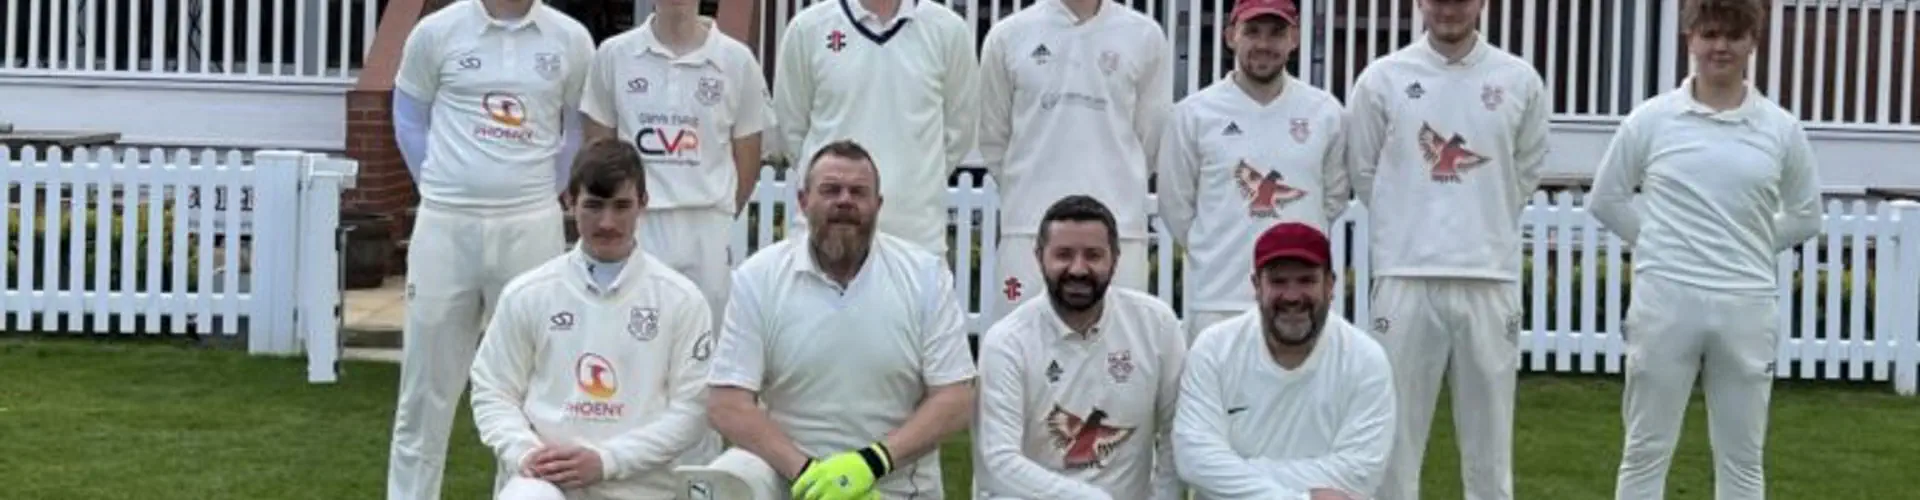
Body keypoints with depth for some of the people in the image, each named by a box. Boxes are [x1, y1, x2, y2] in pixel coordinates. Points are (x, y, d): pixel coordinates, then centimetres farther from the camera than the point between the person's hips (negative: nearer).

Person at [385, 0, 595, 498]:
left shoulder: (571, 40, 2)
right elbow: (409, 120, 10)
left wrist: (541, 194, 9)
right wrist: (443, 189, 5)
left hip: (531, 229, 1)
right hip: (445, 225, -1)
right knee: (428, 382, 6)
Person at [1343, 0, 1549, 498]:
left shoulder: (1519, 80, 3)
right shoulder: (1382, 78, -1)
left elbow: (1526, 169, 15)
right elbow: (1365, 173, 8)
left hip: (1490, 279, 1)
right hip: (1407, 278, -1)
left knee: (1489, 435, 8)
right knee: (1396, 427, 4)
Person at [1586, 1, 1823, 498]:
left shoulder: (1781, 129, 3)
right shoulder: (1650, 119, 0)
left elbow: (1805, 216, 13)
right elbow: (1605, 199, 8)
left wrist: (1748, 247, 6)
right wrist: (1662, 242, 3)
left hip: (1746, 307, 1)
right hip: (1665, 300, -1)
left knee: (1742, 460, 9)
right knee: (1646, 452, 5)